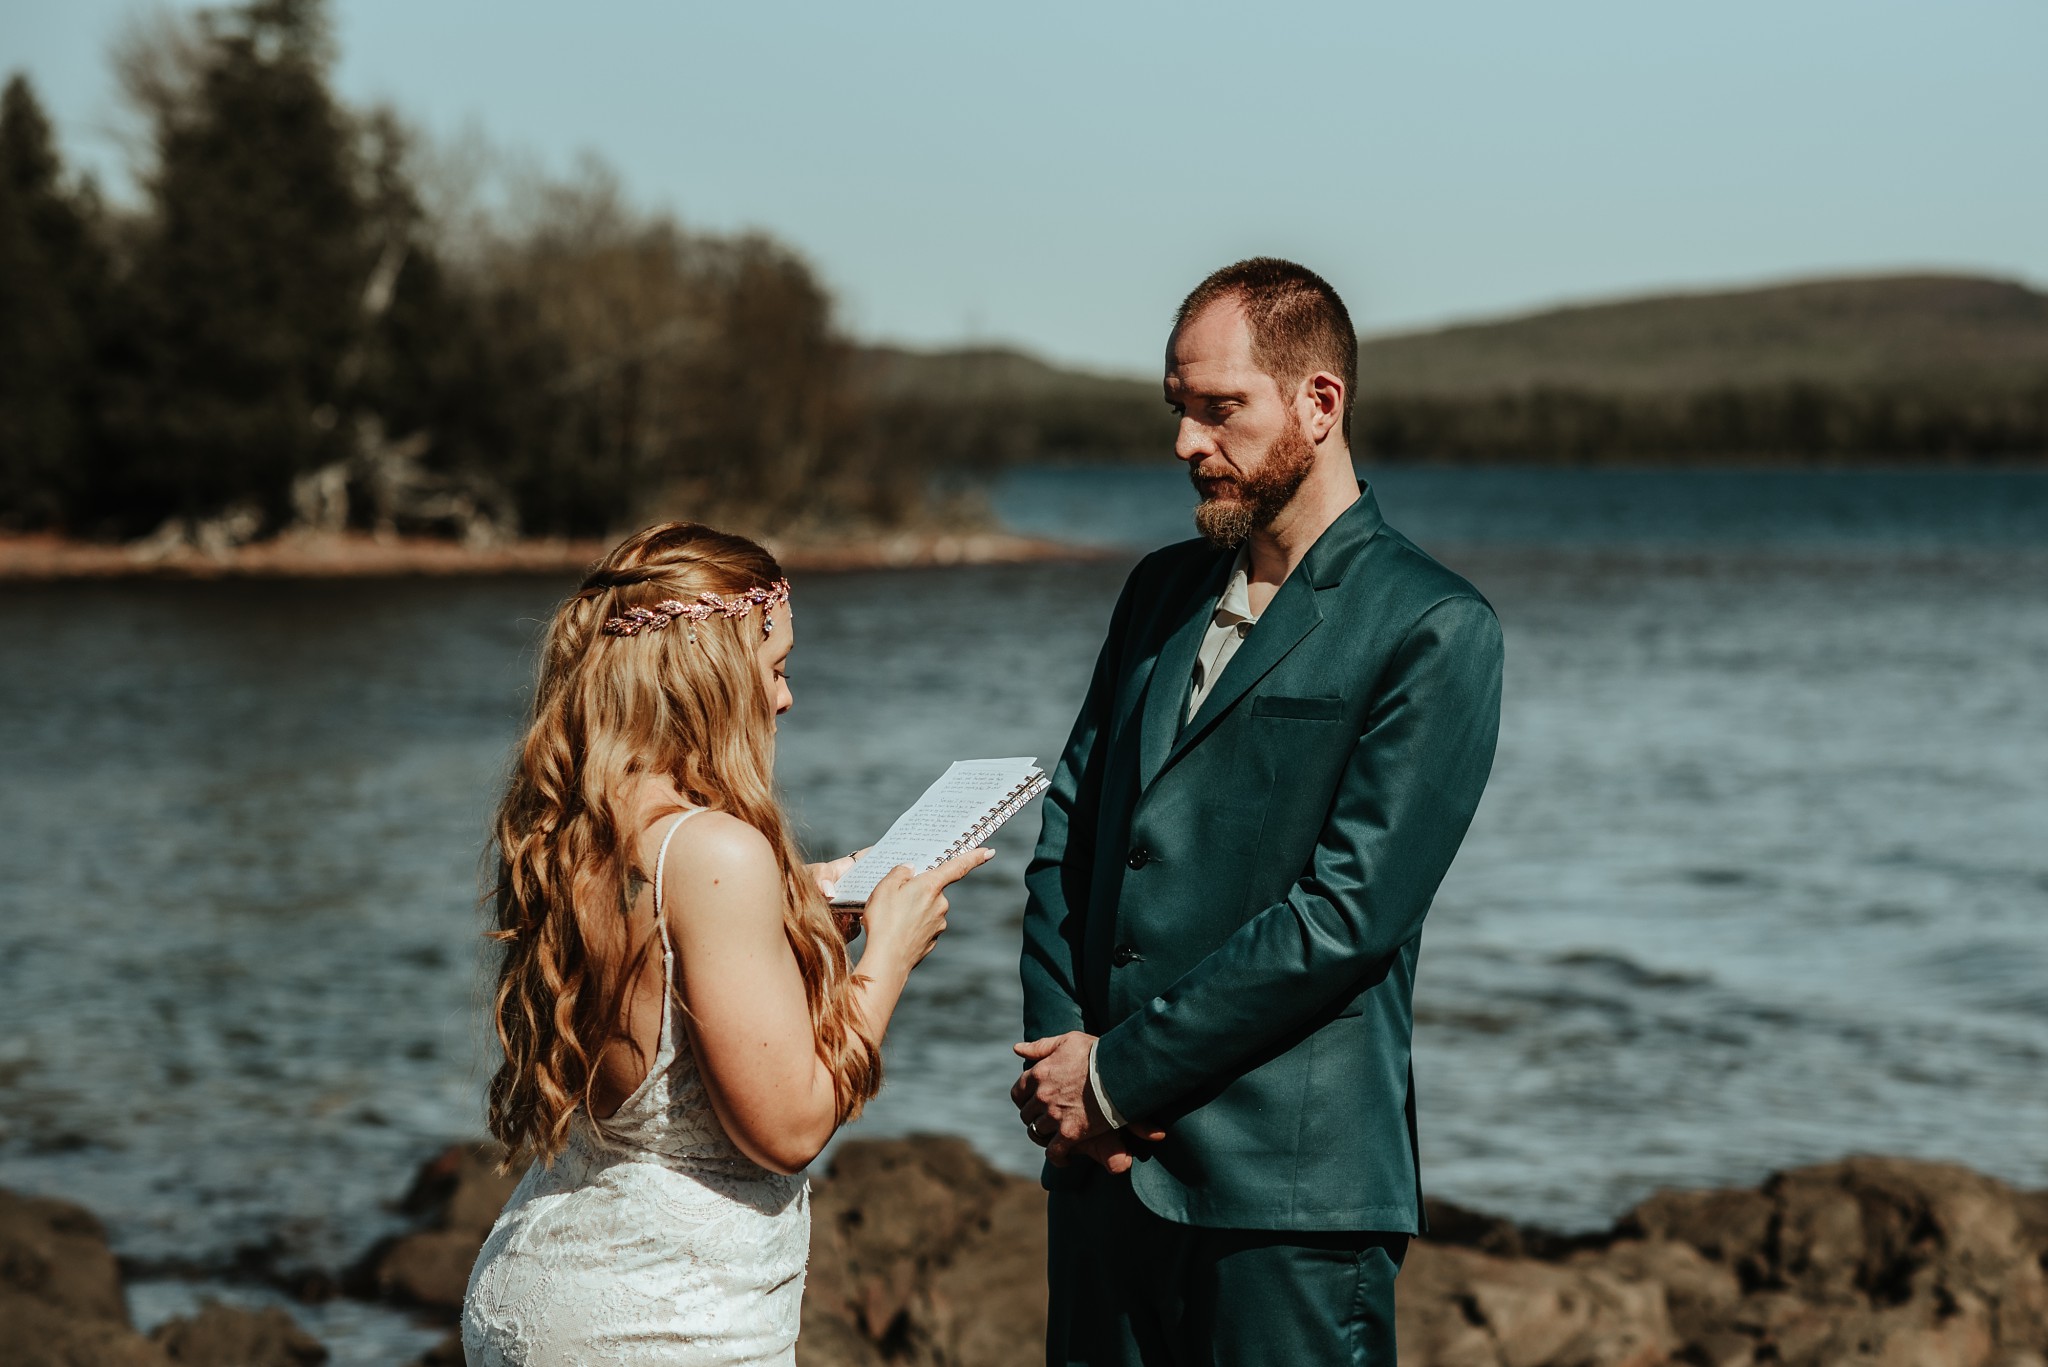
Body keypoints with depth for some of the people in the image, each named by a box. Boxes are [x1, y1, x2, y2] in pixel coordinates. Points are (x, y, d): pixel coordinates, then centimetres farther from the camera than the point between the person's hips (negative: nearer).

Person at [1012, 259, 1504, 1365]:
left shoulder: (1433, 630, -8)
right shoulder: (1161, 592, 14)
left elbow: (1345, 911, -14)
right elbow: (1066, 837, 13)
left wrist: (1119, 1072, -13)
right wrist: (1056, 1054, -3)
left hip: (1289, 1192, -6)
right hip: (1106, 1165, 6)